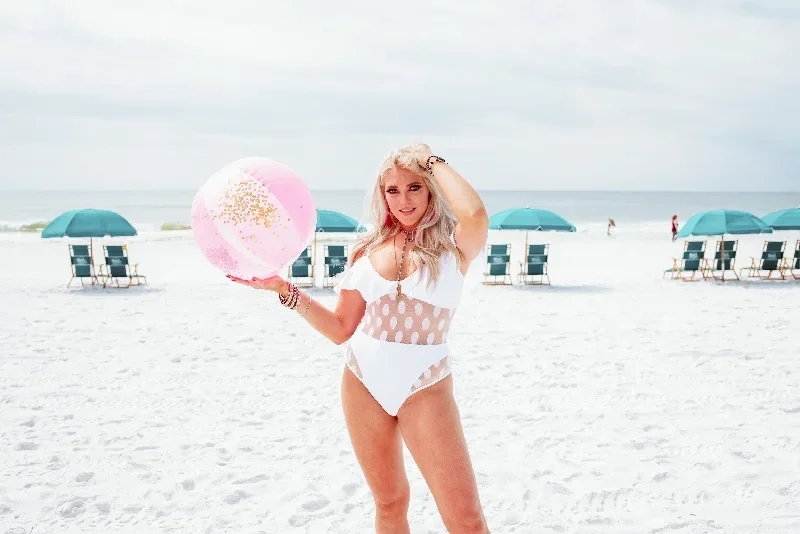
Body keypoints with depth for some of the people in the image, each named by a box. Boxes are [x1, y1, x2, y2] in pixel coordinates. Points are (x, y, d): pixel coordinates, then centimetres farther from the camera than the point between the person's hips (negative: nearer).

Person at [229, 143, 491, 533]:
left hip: (425, 389, -3)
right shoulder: (369, 250, 5)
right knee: (390, 503, 15)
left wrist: (432, 160, -14)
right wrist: (284, 289, -4)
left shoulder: (453, 246, -5)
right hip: (362, 382, 3)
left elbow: (475, 213, -30)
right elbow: (341, 330, 7)